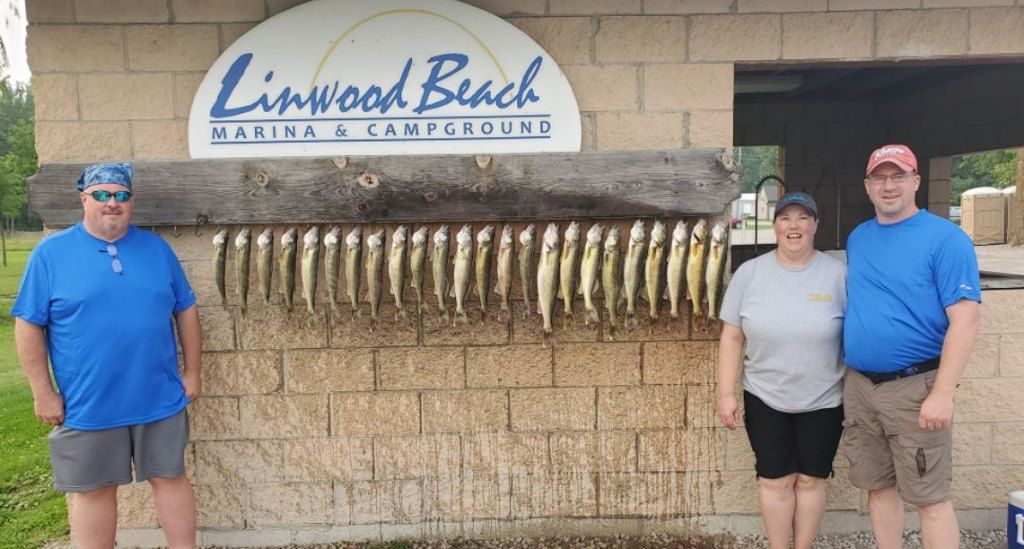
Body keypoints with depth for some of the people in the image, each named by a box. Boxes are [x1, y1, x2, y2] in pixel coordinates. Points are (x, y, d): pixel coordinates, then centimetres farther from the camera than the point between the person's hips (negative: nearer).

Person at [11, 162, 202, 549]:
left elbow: (185, 311, 8)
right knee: (93, 489, 12)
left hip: (161, 399, 2)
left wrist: (192, 372, 6)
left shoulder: (157, 249, 4)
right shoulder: (50, 253, -3)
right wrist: (43, 392, -6)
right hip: (86, 405, -2)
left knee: (170, 476, 12)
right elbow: (28, 325, -3)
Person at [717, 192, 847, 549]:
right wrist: (726, 393, -4)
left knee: (810, 480, 11)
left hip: (823, 401, 0)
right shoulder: (749, 273, -3)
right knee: (776, 481, 7)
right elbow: (732, 337, -1)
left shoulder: (838, 274, -5)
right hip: (765, 399, 0)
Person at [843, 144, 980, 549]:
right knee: (878, 486, 15)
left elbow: (964, 320, -14)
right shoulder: (857, 238, 11)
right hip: (858, 386, 6)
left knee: (929, 497, 1)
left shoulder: (946, 239, -9)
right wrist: (850, 372, 12)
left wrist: (941, 394, -21)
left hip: (914, 388, -6)